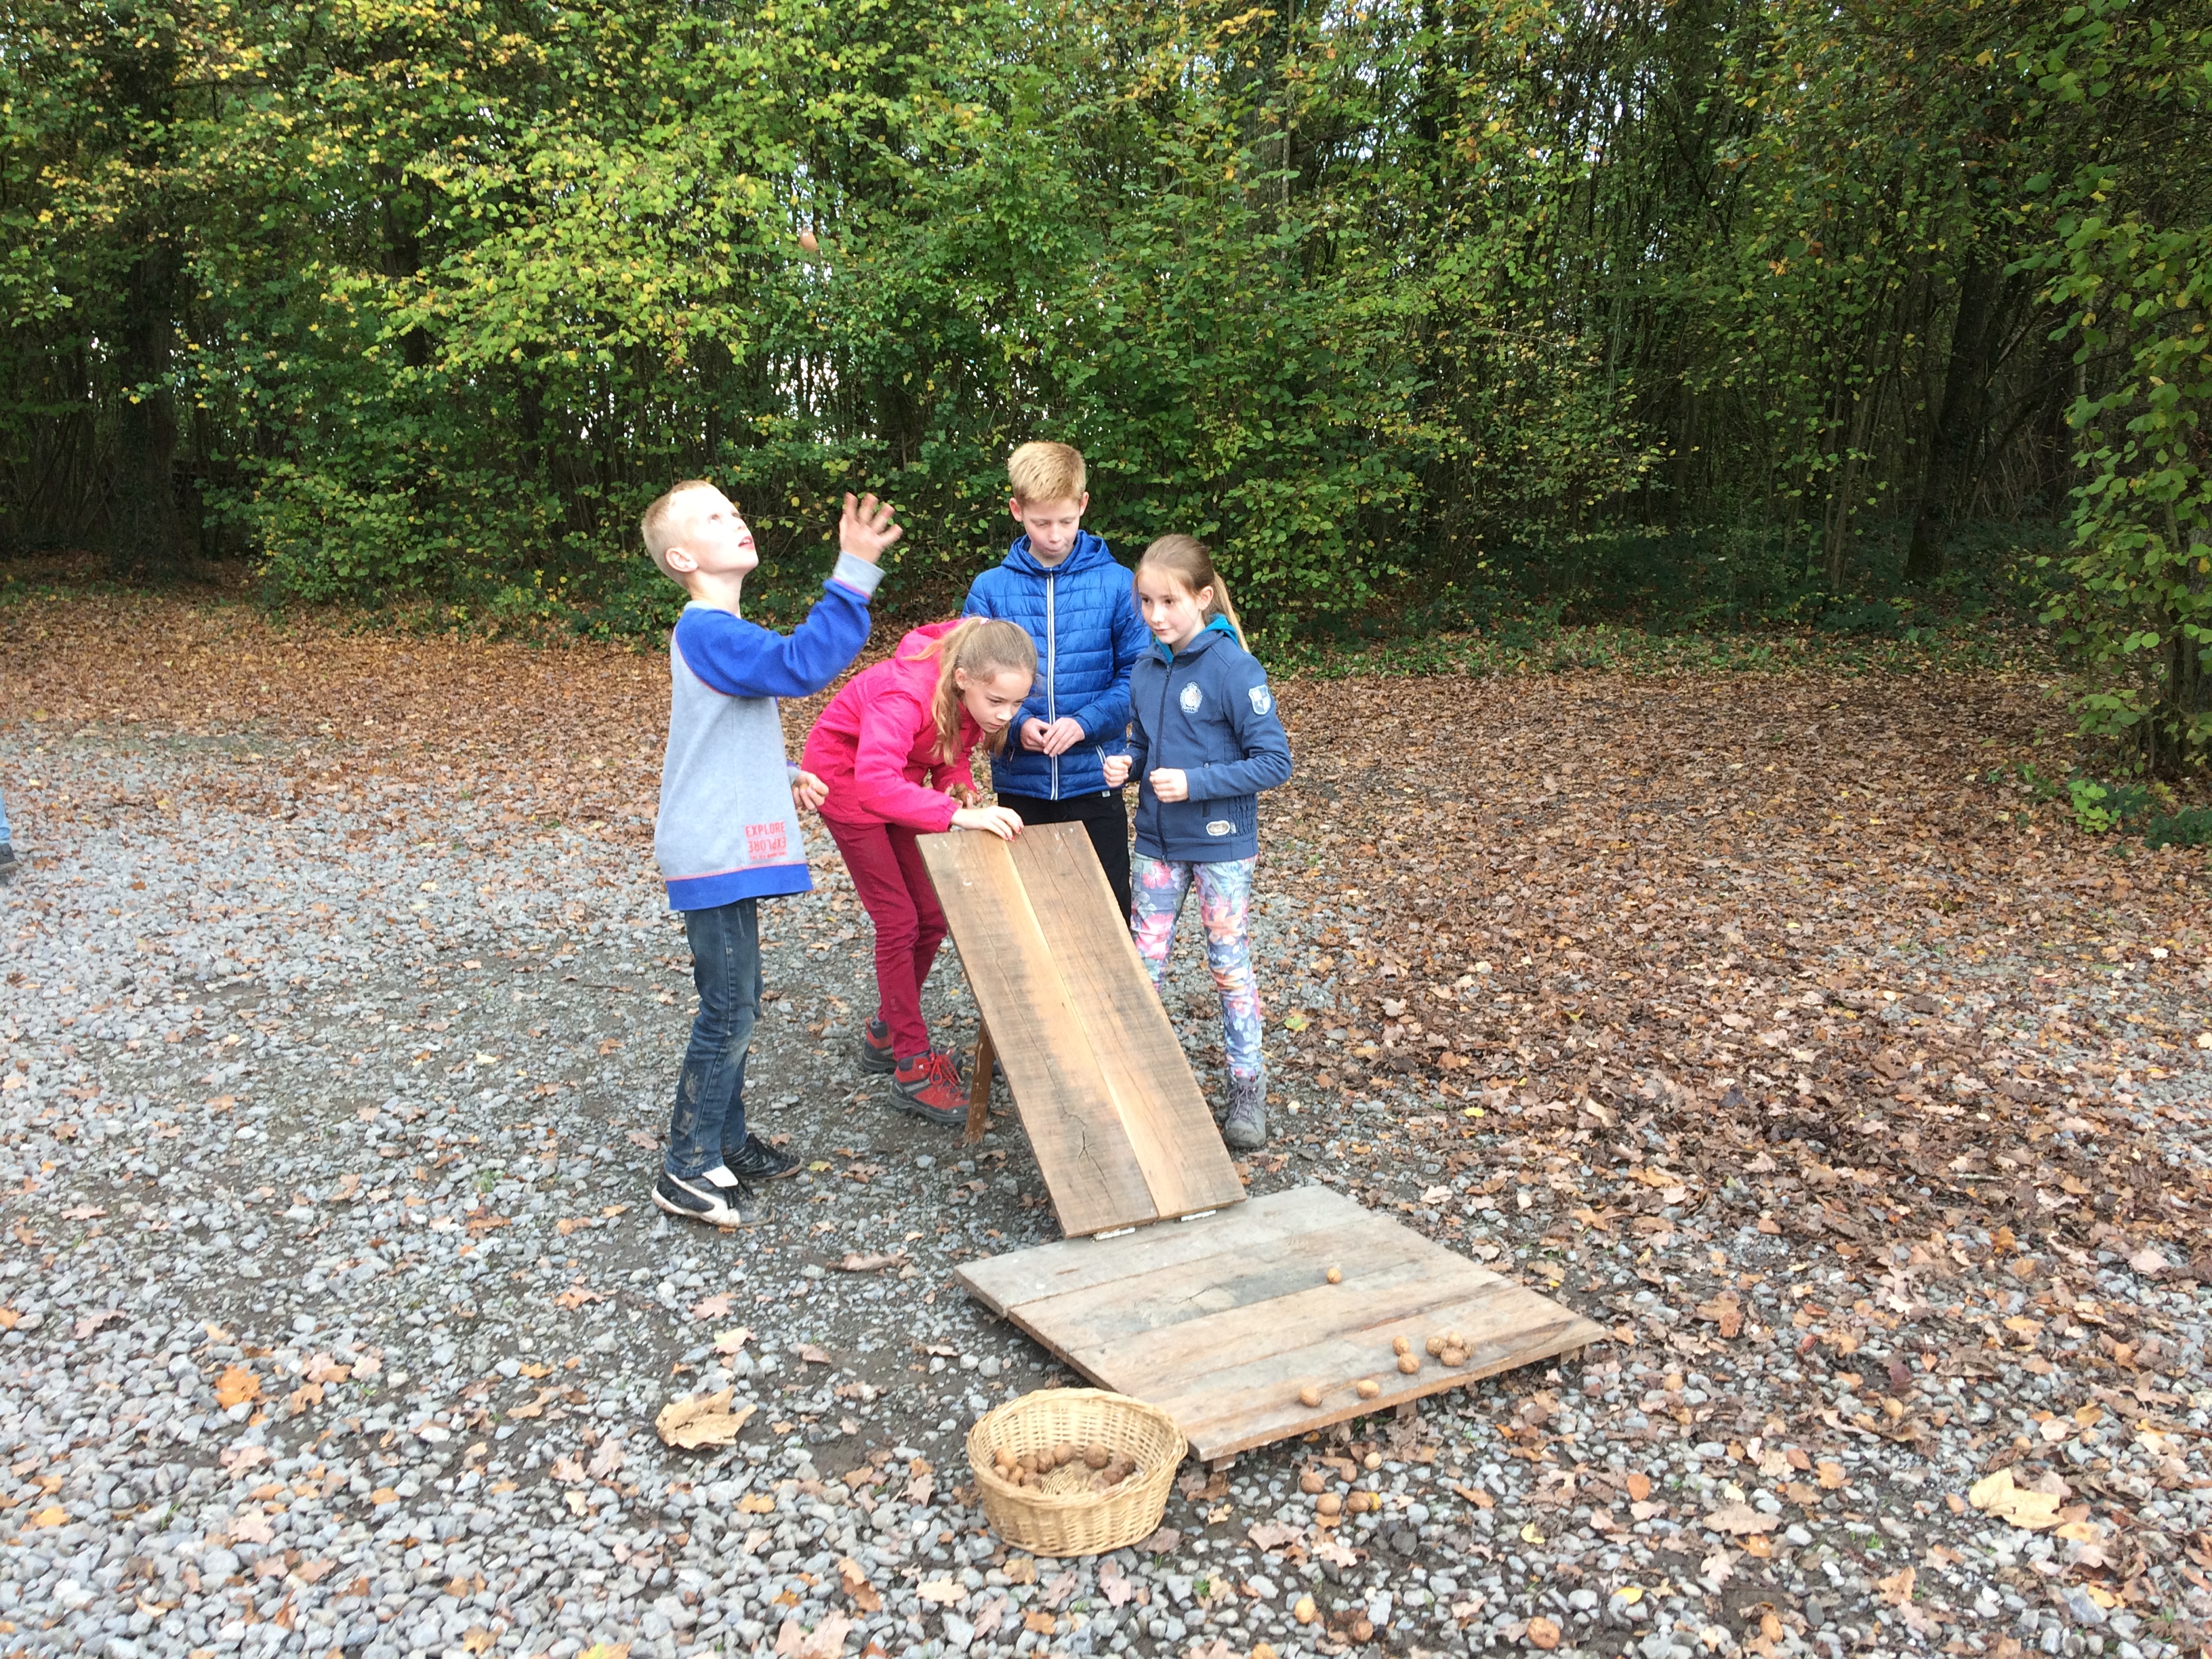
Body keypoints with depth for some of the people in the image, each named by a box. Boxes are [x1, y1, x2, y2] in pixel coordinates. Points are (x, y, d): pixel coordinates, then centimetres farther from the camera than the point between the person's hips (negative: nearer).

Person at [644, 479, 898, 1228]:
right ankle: (686, 1173, 9)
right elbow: (801, 664, -33)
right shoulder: (707, 632, -18)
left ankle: (727, 1144, 30)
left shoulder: (720, 633, 16)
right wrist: (855, 572, -35)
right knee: (728, 1014, -3)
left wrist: (782, 777, 13)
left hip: (729, 848, 10)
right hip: (716, 855, -10)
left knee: (734, 1005, 17)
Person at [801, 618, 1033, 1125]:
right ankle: (913, 1068, 0)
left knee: (932, 916, 6)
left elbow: (951, 758, -2)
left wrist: (963, 794, -23)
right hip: (843, 776, -7)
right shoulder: (907, 693, -39)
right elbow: (876, 783, -51)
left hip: (898, 784, 7)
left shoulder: (975, 697, -17)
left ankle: (887, 1034, 26)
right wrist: (957, 815, -58)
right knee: (898, 920, -9)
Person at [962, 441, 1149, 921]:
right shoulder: (990, 589, -1)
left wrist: (1086, 722, -19)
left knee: (1108, 913, 9)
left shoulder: (1116, 584, -5)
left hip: (1093, 779, -1)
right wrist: (1016, 724, -16)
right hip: (1019, 783, 1)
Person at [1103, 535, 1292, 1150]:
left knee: (1230, 964, 7)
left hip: (1221, 846, -5)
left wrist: (1194, 782, -25)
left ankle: (1247, 1089, 21)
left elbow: (1274, 761, -18)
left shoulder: (1234, 668, -18)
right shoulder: (1145, 671, 1)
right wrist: (1127, 764, -7)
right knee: (1144, 962, 11)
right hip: (1157, 841, 5)